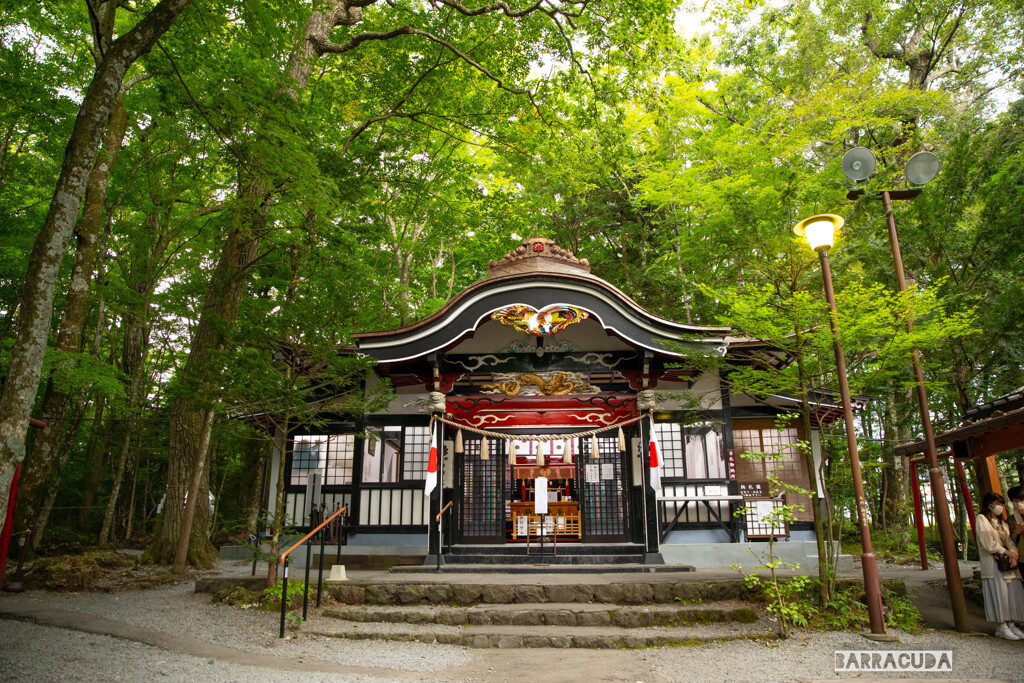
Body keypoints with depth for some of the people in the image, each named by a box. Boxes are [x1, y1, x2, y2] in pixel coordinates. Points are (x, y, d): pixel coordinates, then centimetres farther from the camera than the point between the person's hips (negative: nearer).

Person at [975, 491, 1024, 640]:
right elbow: (988, 543, -9)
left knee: (1011, 593, 2)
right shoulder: (981, 519, -1)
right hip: (992, 563, -7)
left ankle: (1011, 625, 7)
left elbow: (1009, 539, 7)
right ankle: (1002, 627, -6)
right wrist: (1006, 552, -12)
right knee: (998, 592, -8)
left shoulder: (1002, 522, 20)